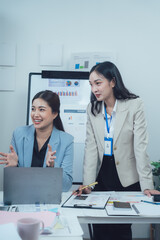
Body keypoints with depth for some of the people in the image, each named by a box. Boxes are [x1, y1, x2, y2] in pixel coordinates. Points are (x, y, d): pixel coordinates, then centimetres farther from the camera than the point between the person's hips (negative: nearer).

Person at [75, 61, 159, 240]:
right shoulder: (92, 108, 1)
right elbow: (91, 147, -2)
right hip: (102, 176, 3)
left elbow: (140, 146, -12)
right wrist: (87, 183, -10)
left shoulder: (134, 105, -10)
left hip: (127, 179, -3)